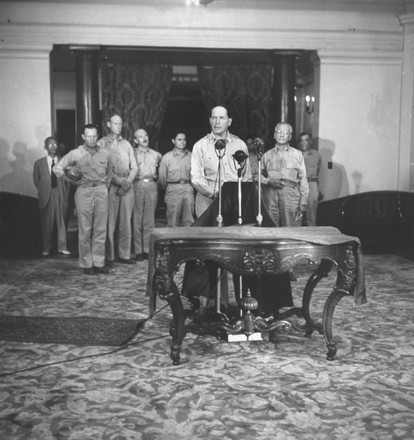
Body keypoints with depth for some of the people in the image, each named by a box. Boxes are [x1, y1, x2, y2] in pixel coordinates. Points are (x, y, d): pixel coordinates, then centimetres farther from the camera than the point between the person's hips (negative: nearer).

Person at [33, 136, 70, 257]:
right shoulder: (39, 163, 4)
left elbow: (67, 180, 7)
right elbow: (36, 181, 11)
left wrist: (66, 194, 3)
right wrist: (43, 192, 6)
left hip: (60, 196, 0)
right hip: (46, 197, 0)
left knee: (61, 221, 3)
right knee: (46, 223, 4)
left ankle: (62, 247, 9)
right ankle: (46, 248, 14)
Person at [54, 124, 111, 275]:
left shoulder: (104, 153, 9)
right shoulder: (75, 154, 1)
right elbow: (57, 169, 2)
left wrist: (104, 184, 9)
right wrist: (72, 181, -1)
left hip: (101, 191, 3)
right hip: (84, 192, -2)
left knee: (101, 230, 4)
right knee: (85, 231, 0)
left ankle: (99, 262, 11)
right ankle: (86, 264, 8)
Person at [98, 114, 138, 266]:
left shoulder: (126, 144, 16)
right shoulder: (102, 143, 3)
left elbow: (134, 167, 12)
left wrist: (128, 182, -5)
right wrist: (120, 181, -13)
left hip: (127, 187, 4)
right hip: (110, 186, -4)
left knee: (126, 223, 4)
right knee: (109, 223, -5)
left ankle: (124, 255, 11)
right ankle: (109, 257, 0)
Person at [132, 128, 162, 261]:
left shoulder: (156, 155, 15)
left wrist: (155, 176, 7)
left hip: (152, 186, 3)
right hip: (137, 186, -2)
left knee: (149, 220, 2)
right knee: (137, 220, -3)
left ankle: (148, 250, 7)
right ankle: (138, 251, 0)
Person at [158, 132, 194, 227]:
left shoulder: (190, 156, 6)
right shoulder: (167, 157, 1)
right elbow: (162, 177, 7)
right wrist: (167, 188, 14)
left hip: (188, 188, 2)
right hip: (173, 189, -2)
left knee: (189, 221, 0)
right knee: (173, 221, -2)